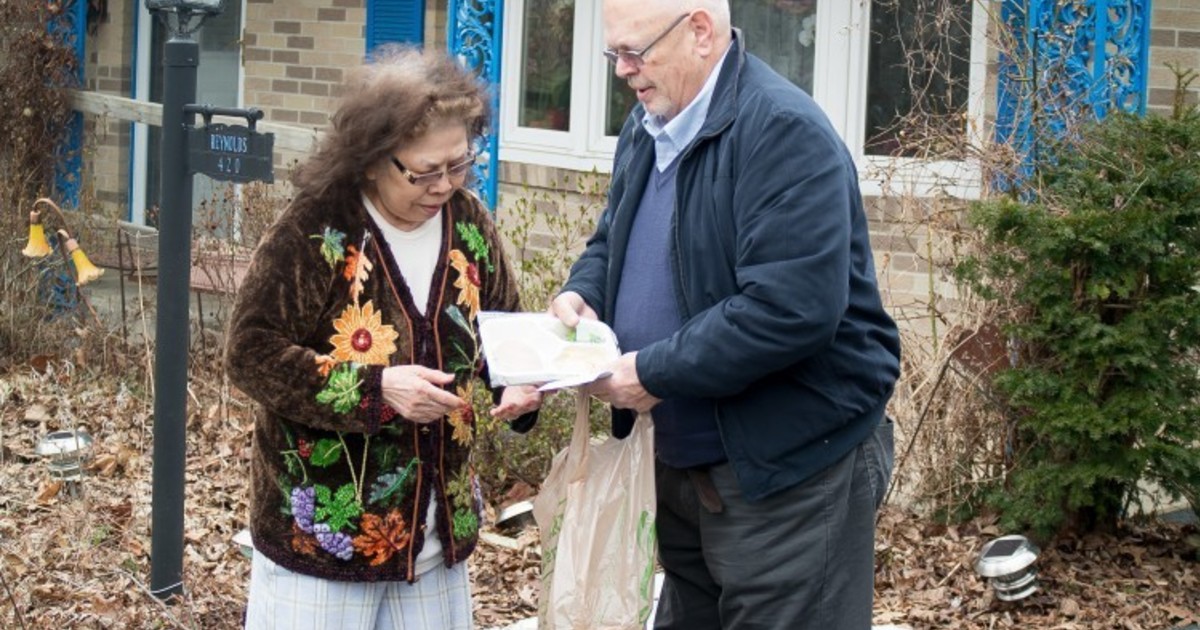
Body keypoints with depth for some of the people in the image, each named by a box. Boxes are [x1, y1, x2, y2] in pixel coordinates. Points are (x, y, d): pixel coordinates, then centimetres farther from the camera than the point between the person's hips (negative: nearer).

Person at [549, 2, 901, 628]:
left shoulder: (784, 132, -21)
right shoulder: (648, 126, 8)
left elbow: (790, 308, -30)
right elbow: (614, 239, 23)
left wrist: (654, 372, -24)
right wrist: (583, 292, -1)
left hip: (791, 465, -9)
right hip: (684, 459, 9)